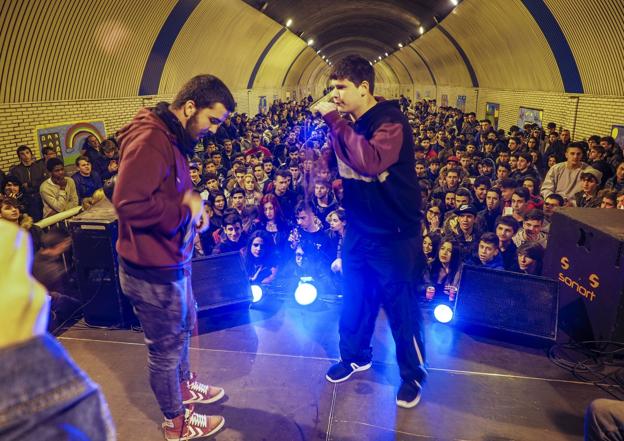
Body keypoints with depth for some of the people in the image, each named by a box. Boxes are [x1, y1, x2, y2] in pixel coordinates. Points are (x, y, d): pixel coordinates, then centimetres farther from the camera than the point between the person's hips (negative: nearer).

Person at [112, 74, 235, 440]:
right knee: (166, 348, 10)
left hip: (173, 260, 10)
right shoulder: (150, 140, -25)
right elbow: (130, 203, -35)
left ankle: (184, 385, 53)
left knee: (183, 327, 28)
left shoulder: (174, 139, 8)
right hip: (153, 271, -10)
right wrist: (186, 211, -23)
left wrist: (194, 207, -2)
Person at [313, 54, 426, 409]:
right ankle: (355, 356, 40)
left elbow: (371, 161, -37)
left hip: (395, 234, -6)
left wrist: (334, 120, -31)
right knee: (355, 299, 18)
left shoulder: (390, 121, -18)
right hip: (358, 230, 7)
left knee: (401, 306, 7)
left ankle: (413, 375, 28)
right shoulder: (347, 124, 4)